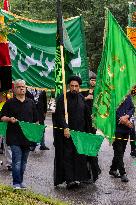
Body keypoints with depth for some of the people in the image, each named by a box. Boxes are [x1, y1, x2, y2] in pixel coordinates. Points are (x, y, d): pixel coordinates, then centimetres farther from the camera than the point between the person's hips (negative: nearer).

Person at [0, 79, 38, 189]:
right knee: (17, 161, -10)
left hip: (28, 137, 4)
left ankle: (20, 181, 21)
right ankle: (16, 183, -5)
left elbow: (36, 119, 19)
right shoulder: (10, 103, 3)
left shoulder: (31, 103, 13)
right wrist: (10, 119, -18)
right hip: (14, 137, -4)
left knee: (23, 162, 11)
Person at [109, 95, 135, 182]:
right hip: (116, 128, -6)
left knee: (121, 150, 13)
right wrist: (122, 120, -14)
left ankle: (113, 169, 27)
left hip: (126, 128, 6)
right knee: (118, 151, -1)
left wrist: (127, 116, -11)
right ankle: (123, 173, 3)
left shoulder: (128, 96, 8)